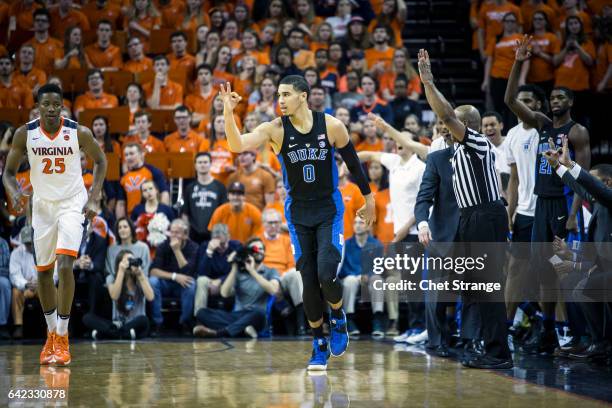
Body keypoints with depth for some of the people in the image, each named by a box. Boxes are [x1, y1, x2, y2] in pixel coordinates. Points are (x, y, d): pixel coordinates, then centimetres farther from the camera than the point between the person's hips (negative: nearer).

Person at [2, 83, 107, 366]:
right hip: (42, 205, 3)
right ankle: (51, 333, 30)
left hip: (72, 204, -3)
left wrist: (93, 198, -5)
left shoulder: (79, 133, -12)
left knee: (65, 265, -19)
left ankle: (62, 337, -12)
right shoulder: (25, 134, -8)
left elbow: (100, 161, 4)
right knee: (43, 272, 11)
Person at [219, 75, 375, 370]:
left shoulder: (332, 126, -11)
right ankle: (319, 345, 17)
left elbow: (352, 161, 3)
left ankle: (338, 318, 14)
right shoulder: (275, 129, -10)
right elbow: (237, 145, -23)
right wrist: (228, 113, -38)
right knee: (309, 281, 2)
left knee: (326, 275, -17)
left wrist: (368, 198, 10)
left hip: (329, 211, -2)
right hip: (298, 214, 2)